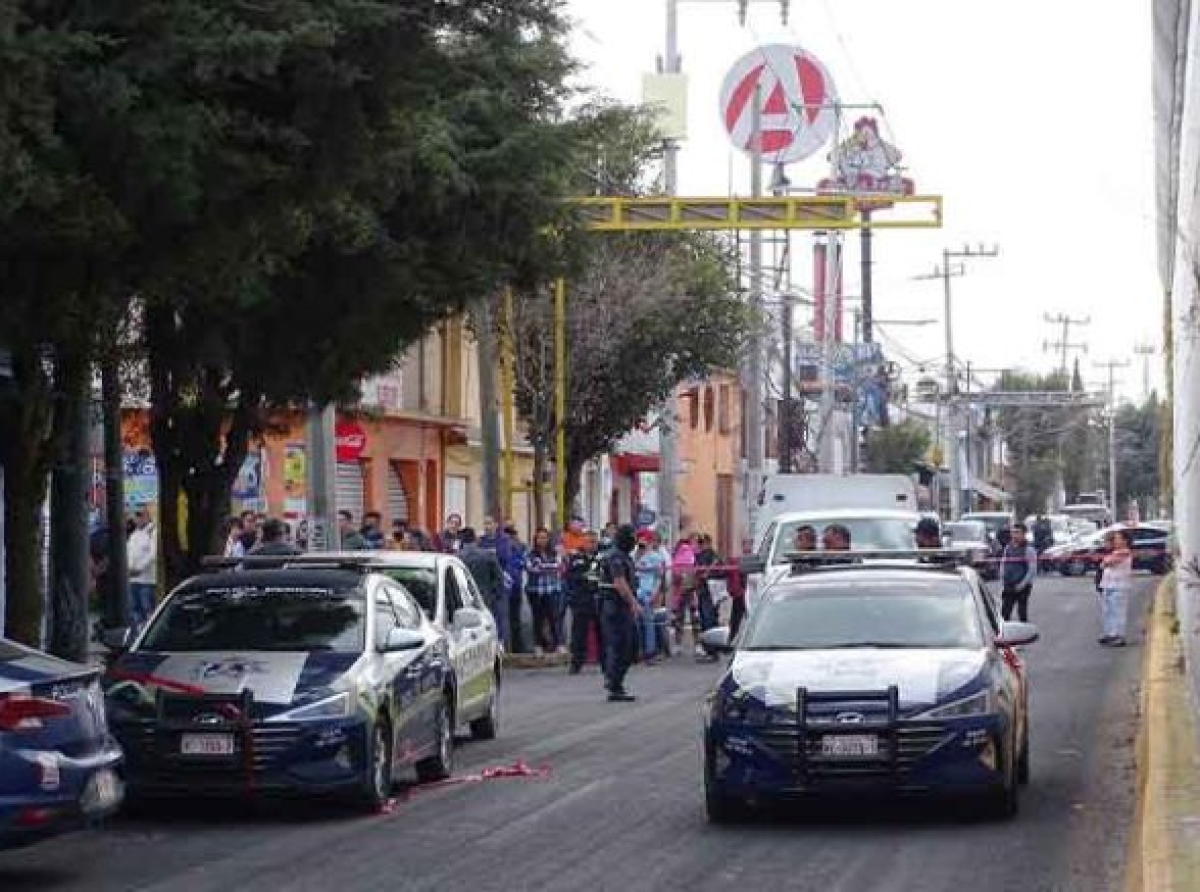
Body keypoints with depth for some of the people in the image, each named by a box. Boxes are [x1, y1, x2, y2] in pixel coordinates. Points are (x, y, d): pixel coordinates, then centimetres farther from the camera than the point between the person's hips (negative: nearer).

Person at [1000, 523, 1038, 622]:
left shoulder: (1028, 549, -5)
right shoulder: (1008, 548, 13)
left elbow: (1032, 570, -9)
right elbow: (1003, 567, 19)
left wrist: (1022, 584, -15)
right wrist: (1002, 584, 9)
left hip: (1022, 587, -5)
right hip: (1008, 587, 5)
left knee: (1022, 613, -3)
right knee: (1004, 613, 0)